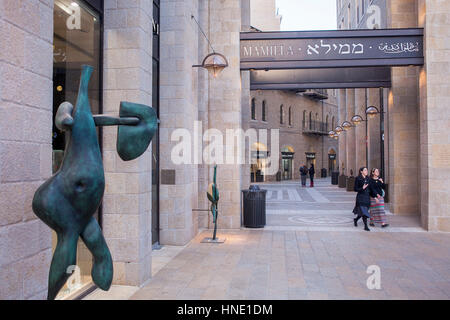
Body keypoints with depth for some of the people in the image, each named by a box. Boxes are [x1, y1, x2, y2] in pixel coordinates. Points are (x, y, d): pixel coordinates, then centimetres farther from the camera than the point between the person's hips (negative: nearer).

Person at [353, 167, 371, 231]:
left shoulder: (368, 179, 9)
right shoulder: (358, 179, -6)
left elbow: (370, 188, 17)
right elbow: (355, 189, -7)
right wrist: (362, 188, -21)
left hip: (367, 197, 6)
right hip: (361, 197, -6)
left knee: (364, 211, 12)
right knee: (363, 212, -12)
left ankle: (355, 219, 37)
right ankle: (365, 226, -7)